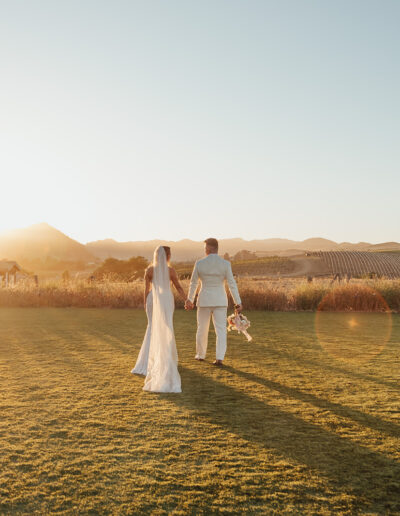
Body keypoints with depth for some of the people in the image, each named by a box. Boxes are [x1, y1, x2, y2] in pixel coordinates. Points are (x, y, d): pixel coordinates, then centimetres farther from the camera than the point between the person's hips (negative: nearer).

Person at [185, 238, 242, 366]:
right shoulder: (225, 264, -8)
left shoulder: (199, 263, -7)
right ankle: (219, 358, -8)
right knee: (221, 330, 3)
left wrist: (190, 299, 15)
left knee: (202, 328, 16)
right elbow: (232, 284, -8)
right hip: (220, 300, 0)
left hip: (204, 300, 0)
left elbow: (193, 283, 3)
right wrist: (238, 302, -3)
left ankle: (200, 354, 29)